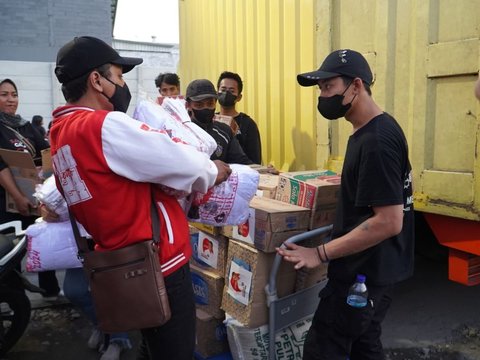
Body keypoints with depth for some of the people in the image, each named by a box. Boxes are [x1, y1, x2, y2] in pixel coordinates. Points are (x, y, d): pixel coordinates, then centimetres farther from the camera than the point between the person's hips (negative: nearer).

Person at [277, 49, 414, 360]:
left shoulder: (376, 141, -23)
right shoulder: (373, 131, 8)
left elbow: (389, 222, -26)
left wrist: (321, 253, -23)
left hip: (364, 273, -10)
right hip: (372, 269, 10)